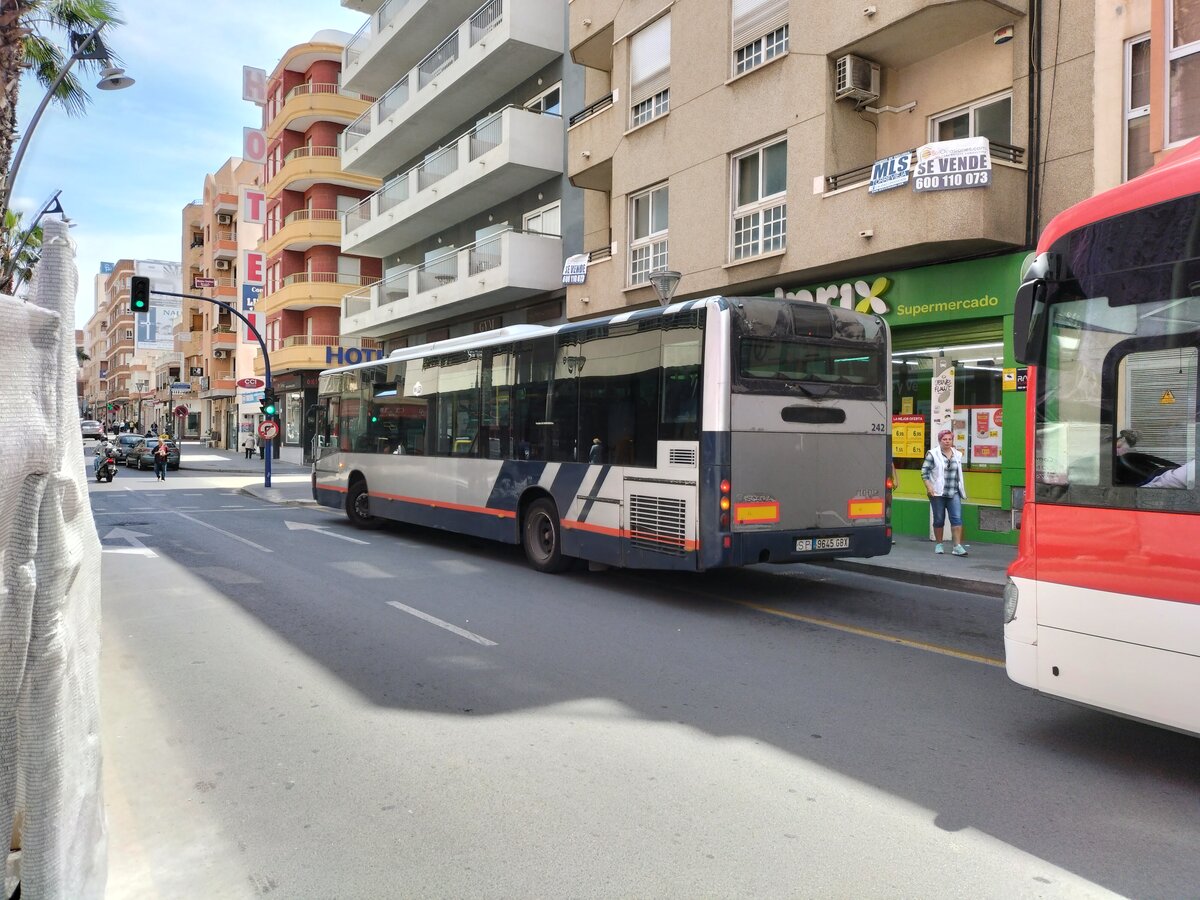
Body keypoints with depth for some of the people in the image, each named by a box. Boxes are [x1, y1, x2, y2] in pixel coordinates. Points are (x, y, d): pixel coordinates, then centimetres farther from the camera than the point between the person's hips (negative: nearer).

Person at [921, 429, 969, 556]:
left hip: (954, 493, 3)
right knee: (939, 519, 6)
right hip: (937, 493, -3)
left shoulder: (957, 455, 11)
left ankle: (957, 546, -11)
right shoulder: (933, 454, -3)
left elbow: (959, 473, 20)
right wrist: (929, 487, -16)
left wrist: (962, 489, 20)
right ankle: (939, 545, 20)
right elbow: (924, 472, -6)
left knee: (957, 518, -9)